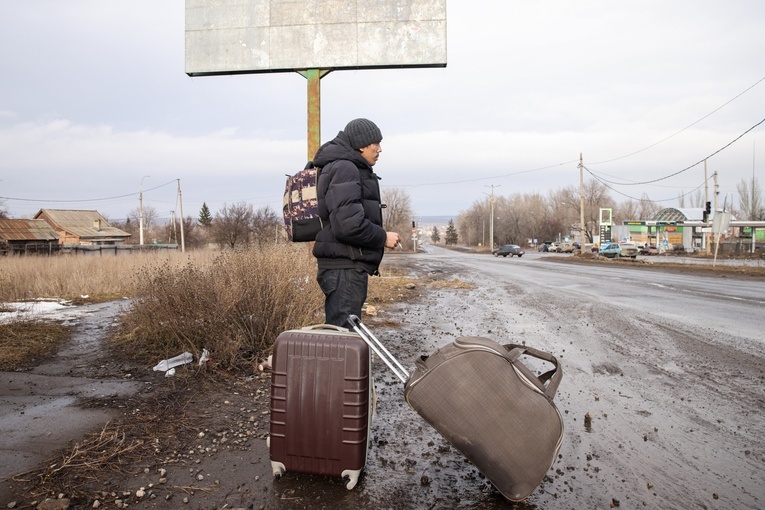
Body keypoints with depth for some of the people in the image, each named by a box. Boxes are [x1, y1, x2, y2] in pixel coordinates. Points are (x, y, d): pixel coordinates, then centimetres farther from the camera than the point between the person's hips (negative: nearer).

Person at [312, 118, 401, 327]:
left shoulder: (350, 169, 20)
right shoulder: (344, 169, -13)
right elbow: (348, 224, -25)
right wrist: (383, 237, -11)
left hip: (349, 267, 11)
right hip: (345, 268, -11)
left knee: (338, 332, 18)